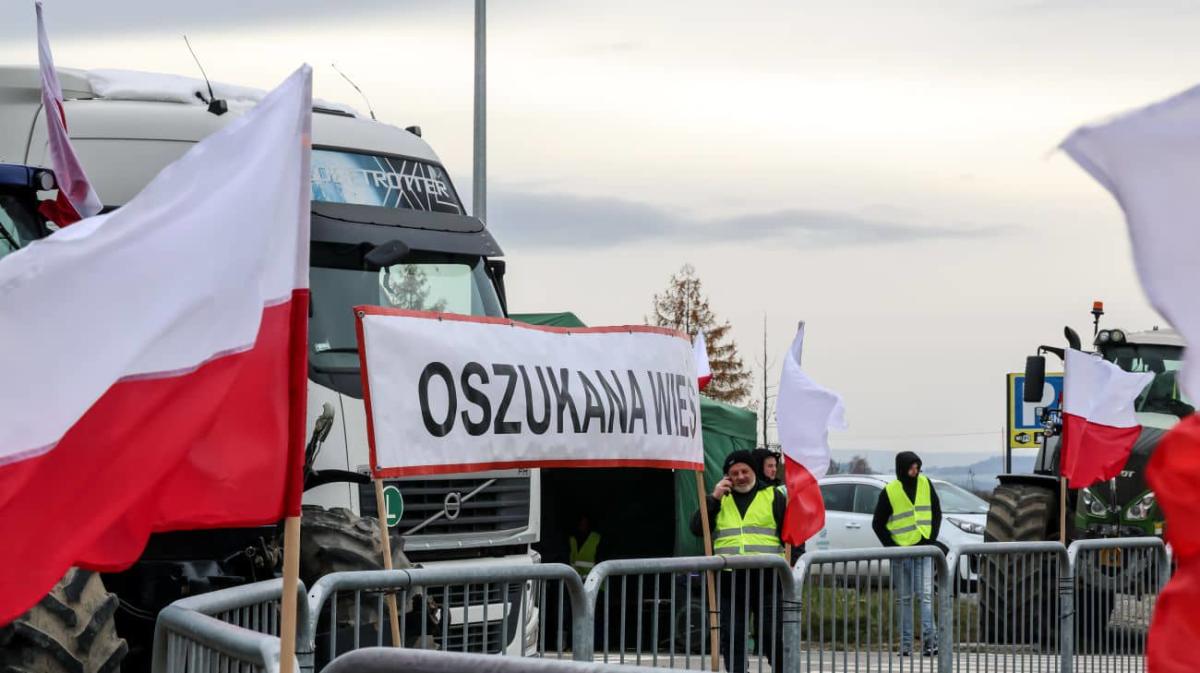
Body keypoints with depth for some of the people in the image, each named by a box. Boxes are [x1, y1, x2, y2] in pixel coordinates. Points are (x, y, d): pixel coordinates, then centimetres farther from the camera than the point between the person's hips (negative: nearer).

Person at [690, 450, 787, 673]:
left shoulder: (773, 496, 8)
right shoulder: (721, 499, 16)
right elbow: (697, 528, 6)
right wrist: (714, 498, -2)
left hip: (767, 578, -3)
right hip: (730, 580, 3)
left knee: (774, 635, 0)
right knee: (732, 638, 5)